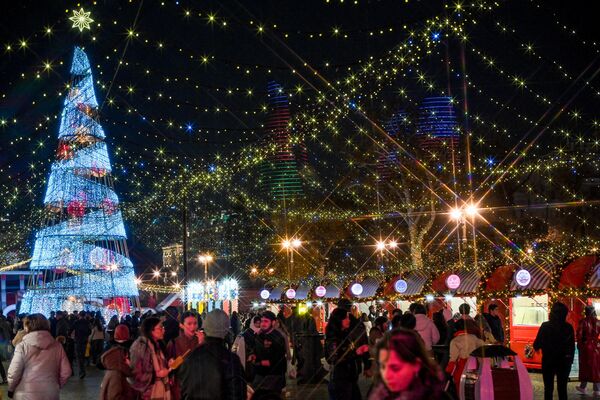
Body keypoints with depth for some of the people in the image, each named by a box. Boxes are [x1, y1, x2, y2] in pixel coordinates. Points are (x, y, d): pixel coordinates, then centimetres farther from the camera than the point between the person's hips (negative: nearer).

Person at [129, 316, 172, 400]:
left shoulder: (158, 345, 9)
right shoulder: (140, 347, -16)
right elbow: (136, 375, -19)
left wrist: (169, 366, 4)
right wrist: (156, 374, -17)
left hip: (161, 389, 7)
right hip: (148, 393, -7)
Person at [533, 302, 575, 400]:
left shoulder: (545, 326, -11)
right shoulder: (569, 327, -6)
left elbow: (537, 344, -9)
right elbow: (572, 346, -1)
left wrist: (536, 347, 12)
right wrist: (570, 360, 9)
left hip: (548, 361, -1)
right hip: (564, 361, 1)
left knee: (548, 388, 10)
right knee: (562, 388, 9)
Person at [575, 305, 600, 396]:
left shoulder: (583, 322, -9)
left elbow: (579, 335, -10)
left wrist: (579, 345, 2)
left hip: (586, 346, -2)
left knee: (585, 367, 10)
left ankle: (583, 387, 18)